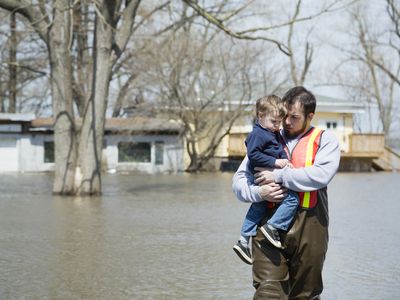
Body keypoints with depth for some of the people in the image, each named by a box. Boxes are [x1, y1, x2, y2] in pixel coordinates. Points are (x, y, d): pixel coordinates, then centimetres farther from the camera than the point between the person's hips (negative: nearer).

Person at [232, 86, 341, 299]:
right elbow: (239, 180, 12)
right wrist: (258, 193, -10)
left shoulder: (325, 140, 8)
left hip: (308, 225, -1)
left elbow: (321, 175, -12)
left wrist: (278, 176, -12)